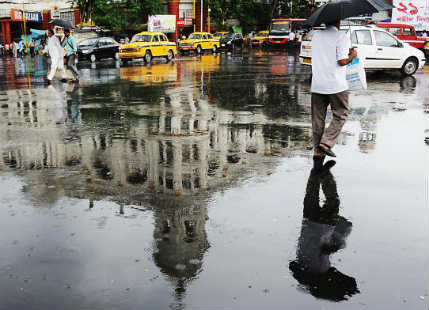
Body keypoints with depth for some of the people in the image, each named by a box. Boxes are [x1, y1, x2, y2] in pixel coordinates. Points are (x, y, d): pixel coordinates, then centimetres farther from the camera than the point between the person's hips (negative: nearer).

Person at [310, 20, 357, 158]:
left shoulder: (316, 36, 11)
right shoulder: (341, 36, -8)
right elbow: (342, 61, -16)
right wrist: (352, 56, 5)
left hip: (317, 85, 5)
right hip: (336, 85, -5)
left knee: (318, 118, 10)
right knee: (340, 115, 9)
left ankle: (317, 150, 12)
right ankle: (326, 143, -5)